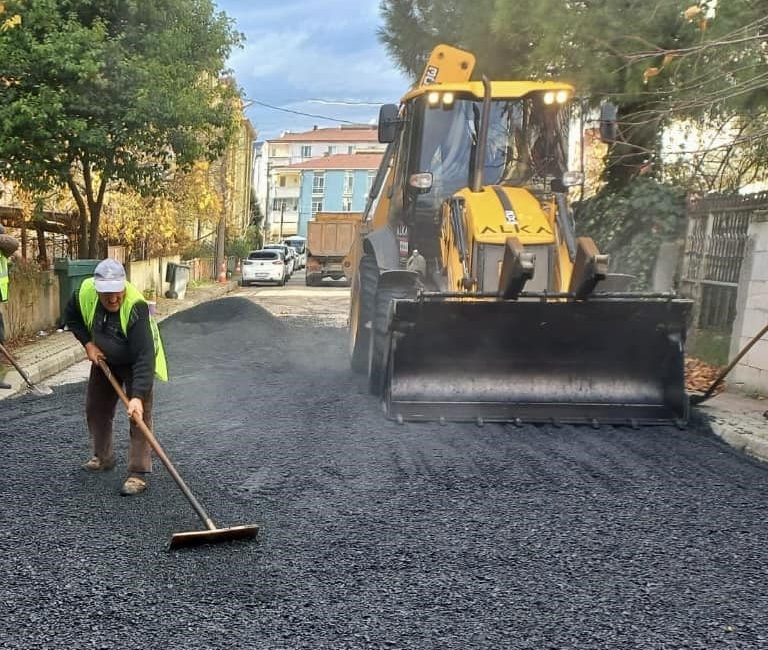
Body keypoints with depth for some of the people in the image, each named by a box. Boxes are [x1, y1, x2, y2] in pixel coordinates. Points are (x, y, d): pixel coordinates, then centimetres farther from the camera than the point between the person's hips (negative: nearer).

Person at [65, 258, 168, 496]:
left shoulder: (136, 307, -38)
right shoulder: (85, 293, -22)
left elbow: (144, 356, -42)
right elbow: (71, 317, 2)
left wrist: (138, 395, -48)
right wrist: (88, 343, -12)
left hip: (136, 363, -6)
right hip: (103, 359, 6)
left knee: (140, 415, -13)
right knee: (95, 408, 15)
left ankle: (138, 473, -7)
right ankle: (103, 458, 36)